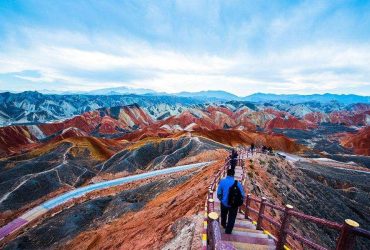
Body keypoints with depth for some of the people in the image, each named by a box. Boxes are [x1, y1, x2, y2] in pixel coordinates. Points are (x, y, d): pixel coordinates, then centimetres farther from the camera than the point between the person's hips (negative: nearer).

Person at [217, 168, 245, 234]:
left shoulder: (222, 181, -16)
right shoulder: (237, 183, -16)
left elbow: (219, 193, -12)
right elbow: (242, 195, -12)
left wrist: (221, 199, 8)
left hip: (224, 203, 2)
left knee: (224, 215, 31)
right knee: (231, 218, 20)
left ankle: (223, 224, 56)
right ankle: (228, 231, 31)